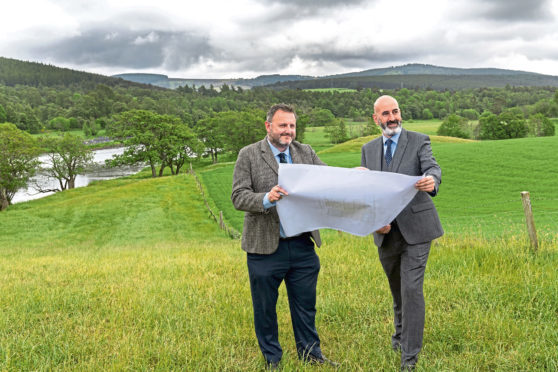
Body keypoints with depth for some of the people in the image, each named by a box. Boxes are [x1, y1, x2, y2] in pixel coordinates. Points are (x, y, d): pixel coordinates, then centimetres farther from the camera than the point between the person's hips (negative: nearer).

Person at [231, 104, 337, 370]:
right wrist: (266, 198, -28)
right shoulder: (249, 155, -4)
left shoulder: (306, 153, 8)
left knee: (305, 304, 15)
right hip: (266, 246, -3)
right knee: (265, 307, 11)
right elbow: (238, 196, -11)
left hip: (302, 245, 3)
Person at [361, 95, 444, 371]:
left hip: (415, 228, -4)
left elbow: (432, 168, -19)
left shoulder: (419, 141, -2)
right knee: (397, 289, 19)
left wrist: (431, 181, -44)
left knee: (411, 288, -9)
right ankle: (401, 332, 43)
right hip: (386, 232, 4)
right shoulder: (368, 149, 9)